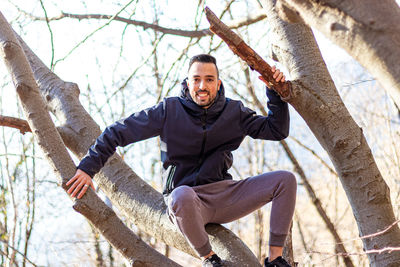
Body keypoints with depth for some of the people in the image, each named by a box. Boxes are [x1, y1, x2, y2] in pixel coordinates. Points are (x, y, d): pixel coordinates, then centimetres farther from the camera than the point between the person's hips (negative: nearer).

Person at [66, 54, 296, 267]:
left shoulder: (234, 112, 3)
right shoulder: (170, 110, -6)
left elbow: (277, 131, 5)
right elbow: (119, 132, -3)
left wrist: (275, 91, -9)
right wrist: (88, 168, -10)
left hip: (225, 195, 4)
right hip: (188, 202, -4)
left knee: (286, 179, -14)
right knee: (182, 196, -42)